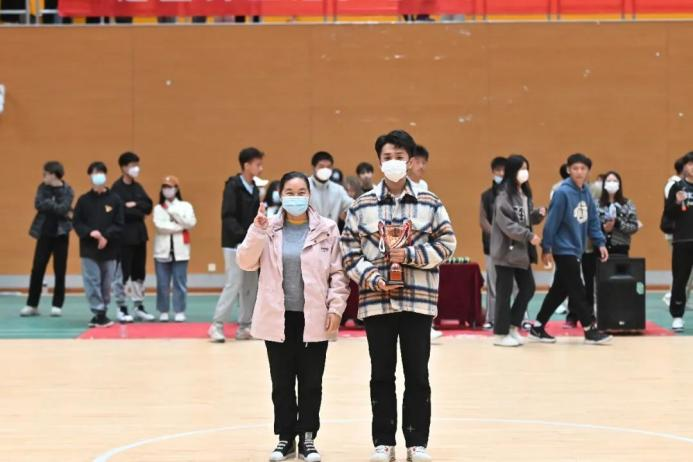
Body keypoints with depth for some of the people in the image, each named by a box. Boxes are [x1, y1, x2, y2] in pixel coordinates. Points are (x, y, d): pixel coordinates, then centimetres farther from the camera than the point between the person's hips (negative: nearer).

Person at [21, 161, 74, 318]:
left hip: (60, 234, -3)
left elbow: (64, 208, -19)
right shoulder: (43, 188, 4)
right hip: (44, 234, 3)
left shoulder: (67, 190, -5)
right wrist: (57, 208, -15)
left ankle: (57, 306, 10)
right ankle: (32, 305, 8)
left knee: (60, 271, 3)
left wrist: (48, 205, -14)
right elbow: (38, 204, -11)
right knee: (37, 269, 2)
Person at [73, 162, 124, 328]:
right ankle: (99, 314, -4)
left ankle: (101, 314, 18)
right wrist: (90, 233, -17)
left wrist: (106, 236, -17)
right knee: (92, 281, -6)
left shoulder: (114, 199, -1)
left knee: (106, 283, 7)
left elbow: (119, 224, -3)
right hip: (89, 248, 0)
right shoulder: (84, 200, 1)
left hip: (109, 248, 0)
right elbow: (77, 223, 0)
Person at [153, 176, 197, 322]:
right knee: (163, 284, 2)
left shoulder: (185, 206, 6)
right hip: (163, 250, 1)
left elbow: (191, 223, -10)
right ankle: (163, 311, 10)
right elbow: (159, 225, -10)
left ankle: (179, 311, 5)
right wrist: (180, 226, -11)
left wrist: (173, 211, -11)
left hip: (180, 250, -1)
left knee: (180, 283, 0)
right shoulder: (158, 208, 6)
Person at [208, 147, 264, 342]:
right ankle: (217, 326, -4)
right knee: (234, 285, -10)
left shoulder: (254, 189, 11)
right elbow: (228, 217, -18)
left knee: (251, 286, 8)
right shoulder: (233, 187, -11)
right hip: (235, 244, -8)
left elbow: (255, 217, 13)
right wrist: (243, 235, -27)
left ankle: (244, 327, 15)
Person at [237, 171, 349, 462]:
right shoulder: (268, 228, 2)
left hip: (314, 318, -1)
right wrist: (257, 230, -15)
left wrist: (336, 307, -8)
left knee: (311, 382, 6)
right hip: (278, 318, 1)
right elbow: (246, 263, -4)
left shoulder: (326, 229, -1)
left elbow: (338, 273, 0)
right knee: (282, 383, 7)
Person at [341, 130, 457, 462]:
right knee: (382, 375, 6)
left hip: (418, 301, 0)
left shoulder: (429, 203, 2)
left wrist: (411, 255, -11)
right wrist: (372, 278, -11)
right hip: (376, 301, 1)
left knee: (417, 374, 4)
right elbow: (349, 250, 2)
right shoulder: (363, 205, 3)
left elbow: (447, 243, 1)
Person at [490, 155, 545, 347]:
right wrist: (529, 236, -21)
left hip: (522, 251, 8)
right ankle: (501, 333, 5)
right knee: (505, 292, -2)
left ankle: (513, 326, 21)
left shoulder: (524, 194, 13)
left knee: (528, 288, 10)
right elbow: (506, 224, -21)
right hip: (506, 250, -8)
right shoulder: (504, 195, -13)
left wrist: (539, 214, -1)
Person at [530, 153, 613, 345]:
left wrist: (600, 242, 3)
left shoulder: (586, 192, 7)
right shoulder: (562, 192, -16)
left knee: (560, 290, 13)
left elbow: (593, 220, 12)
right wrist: (546, 249, -15)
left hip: (575, 250, 8)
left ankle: (538, 327, 21)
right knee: (577, 291, -4)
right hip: (563, 249, -8)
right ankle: (590, 330, 1)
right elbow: (552, 222, -16)